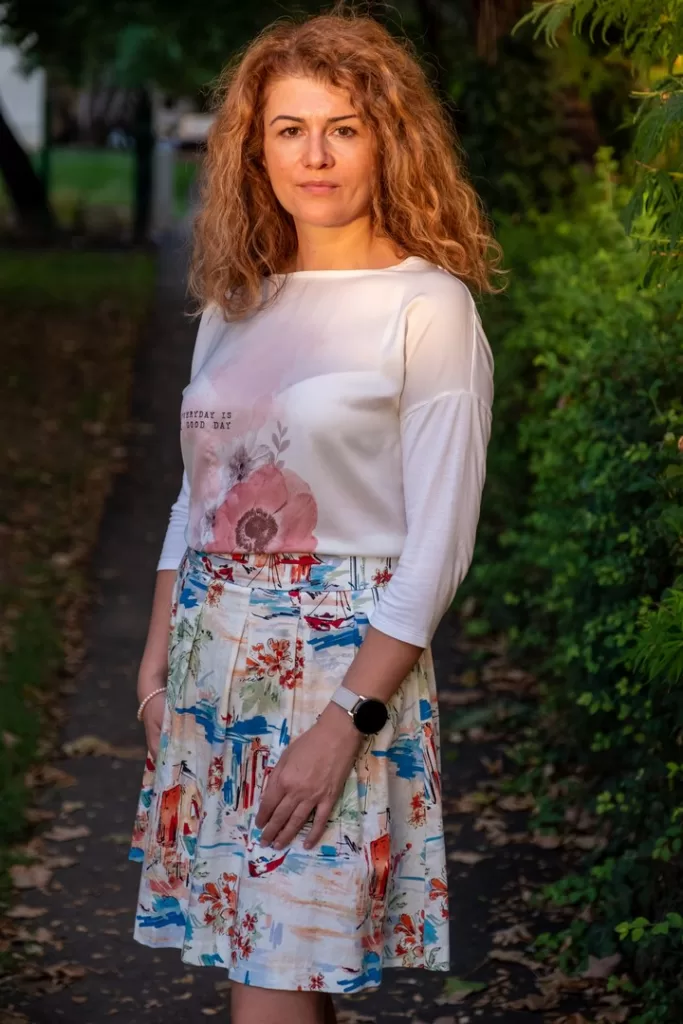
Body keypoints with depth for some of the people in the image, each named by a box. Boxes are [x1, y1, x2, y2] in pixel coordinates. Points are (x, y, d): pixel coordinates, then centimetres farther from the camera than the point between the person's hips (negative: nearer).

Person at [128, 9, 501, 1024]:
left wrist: (348, 720, -17)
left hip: (343, 655, -6)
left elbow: (438, 543, -12)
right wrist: (159, 652, 10)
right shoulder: (237, 302, 10)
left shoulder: (427, 308, -9)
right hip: (216, 655, 6)